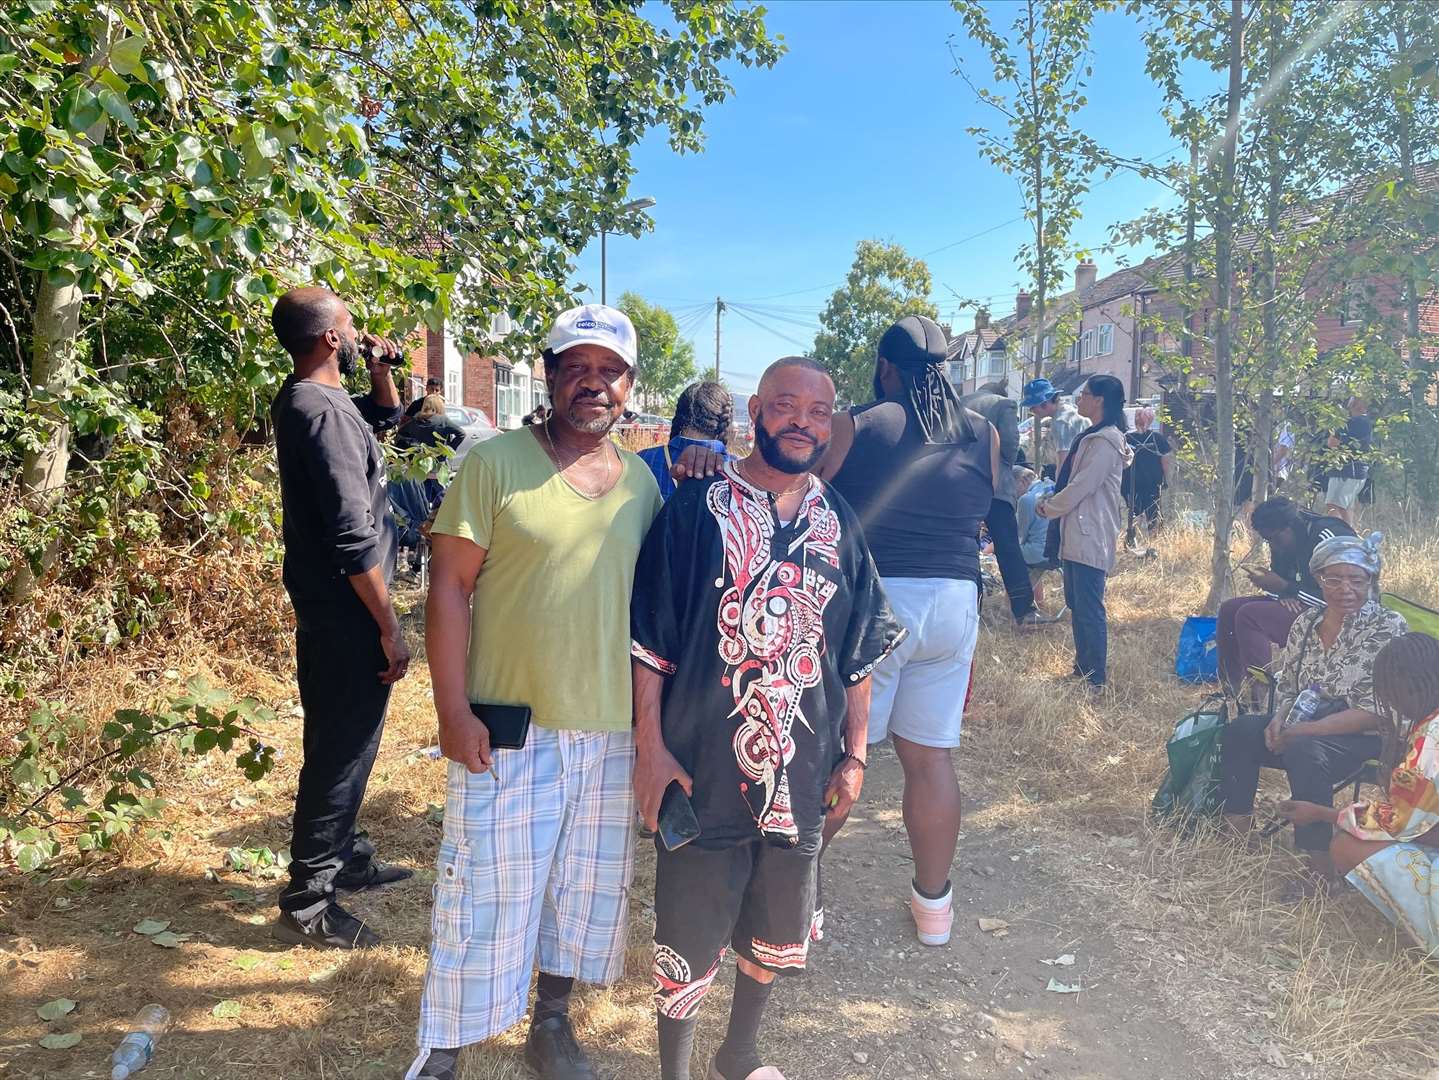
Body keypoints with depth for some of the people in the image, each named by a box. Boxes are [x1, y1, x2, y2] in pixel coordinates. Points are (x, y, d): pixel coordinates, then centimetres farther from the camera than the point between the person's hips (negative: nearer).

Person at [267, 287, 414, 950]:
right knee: (342, 752, 0)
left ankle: (346, 857, 38)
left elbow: (386, 416, 29)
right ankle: (308, 905, 13)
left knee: (343, 744, 22)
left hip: (331, 612, 10)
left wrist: (380, 370, 9)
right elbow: (354, 537, -25)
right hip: (346, 618, -10)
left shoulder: (307, 399, 10)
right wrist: (390, 627, -19)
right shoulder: (325, 412, -21)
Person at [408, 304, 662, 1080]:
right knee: (487, 895, 5)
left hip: (614, 731, 5)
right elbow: (450, 588, -9)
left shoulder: (642, 483, 7)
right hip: (509, 729, -4)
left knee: (587, 889, 17)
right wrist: (453, 710, -14)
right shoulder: (495, 462, -7)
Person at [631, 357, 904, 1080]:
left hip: (802, 775, 5)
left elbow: (859, 653, 8)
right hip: (703, 772, -4)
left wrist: (853, 754, 7)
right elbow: (649, 639, -9)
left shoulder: (839, 525, 4)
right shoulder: (697, 510, -9)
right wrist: (650, 748, -13)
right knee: (690, 939, 9)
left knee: (777, 935, 21)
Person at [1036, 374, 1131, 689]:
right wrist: (1051, 497, 5)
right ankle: (1082, 670, 26)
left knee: (1089, 610, -6)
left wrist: (1047, 508, -5)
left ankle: (1096, 679, 0)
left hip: (1090, 538, -11)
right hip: (1078, 534, 11)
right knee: (1077, 605, 16)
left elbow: (1080, 488, -18)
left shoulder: (1104, 442, -15)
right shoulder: (1093, 437, 17)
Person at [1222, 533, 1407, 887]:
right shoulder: (1306, 623, 6)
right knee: (1241, 731, -18)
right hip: (1305, 728, 6)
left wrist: (1302, 731, -21)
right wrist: (1280, 719, -10)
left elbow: (1376, 712, -17)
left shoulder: (1387, 627, -11)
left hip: (1367, 739, -6)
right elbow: (1288, 688, 14)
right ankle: (1236, 828, -7)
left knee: (1304, 751, -34)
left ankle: (1320, 863, -23)